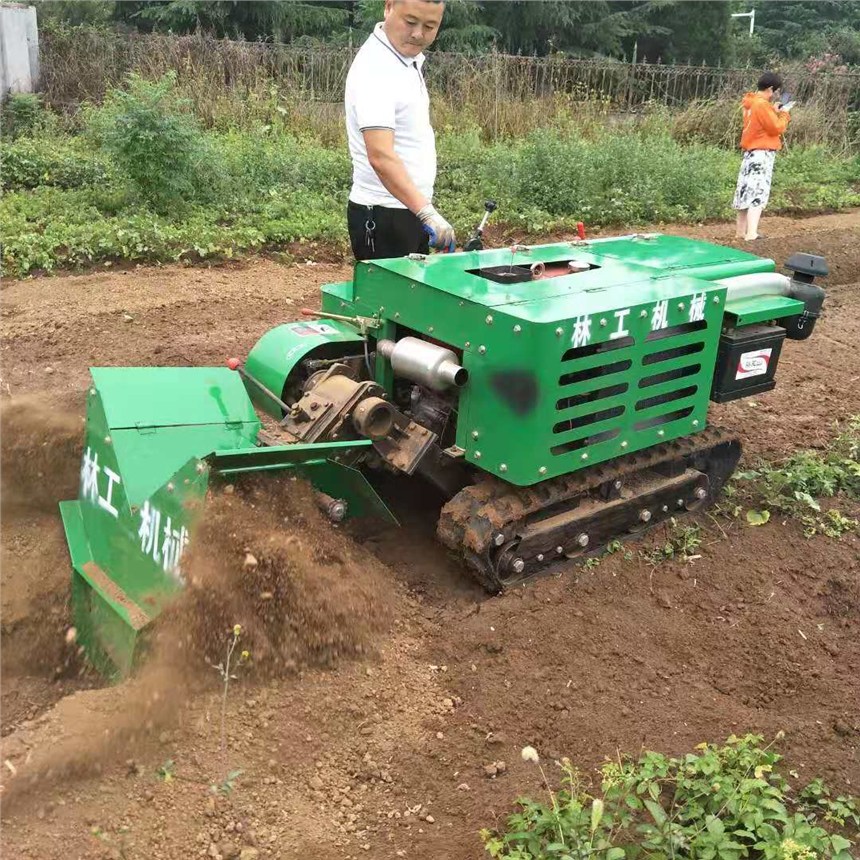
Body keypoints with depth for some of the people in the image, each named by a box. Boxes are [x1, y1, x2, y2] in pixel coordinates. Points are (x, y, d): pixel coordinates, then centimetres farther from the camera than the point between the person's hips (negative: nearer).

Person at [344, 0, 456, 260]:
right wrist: (427, 211, -44)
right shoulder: (376, 70, -21)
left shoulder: (410, 58, 9)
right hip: (383, 217, -9)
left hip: (411, 209, 9)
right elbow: (380, 156, -34)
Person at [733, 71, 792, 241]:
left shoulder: (753, 103, 14)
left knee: (747, 190, 13)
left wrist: (775, 112, 11)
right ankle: (751, 234, -26)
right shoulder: (762, 105, -16)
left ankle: (741, 231, 19)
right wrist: (784, 114, 0)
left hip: (752, 153, 10)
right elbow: (776, 128, -16)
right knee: (758, 193, -17)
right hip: (762, 154, -10)